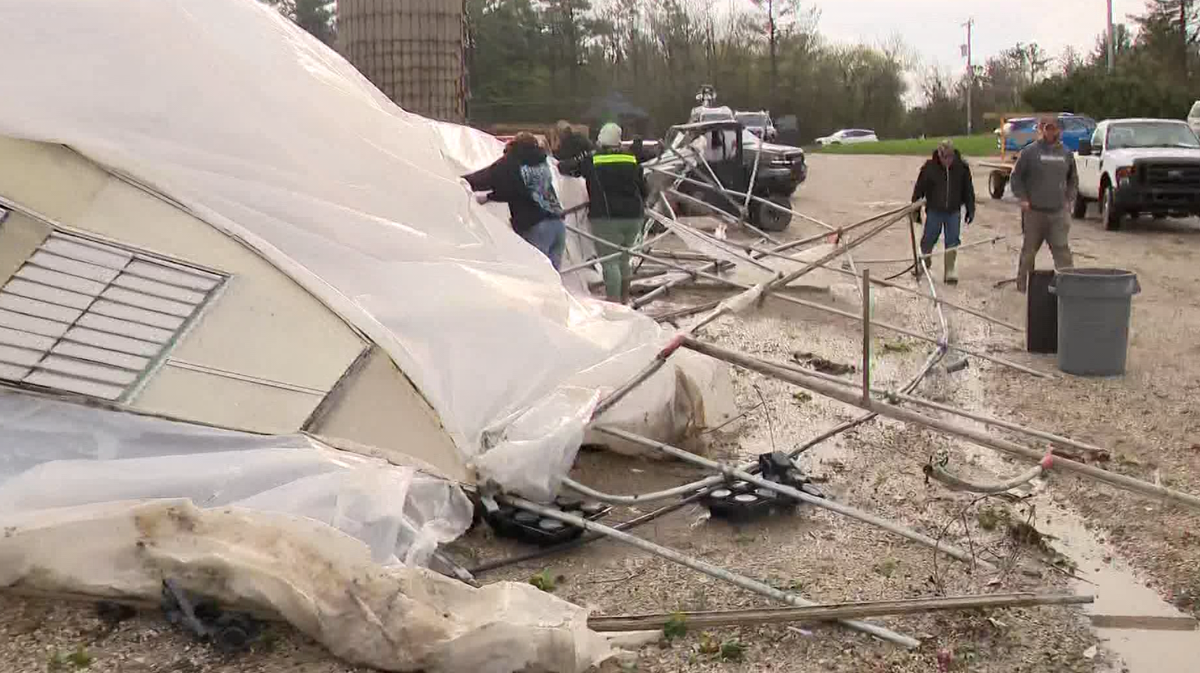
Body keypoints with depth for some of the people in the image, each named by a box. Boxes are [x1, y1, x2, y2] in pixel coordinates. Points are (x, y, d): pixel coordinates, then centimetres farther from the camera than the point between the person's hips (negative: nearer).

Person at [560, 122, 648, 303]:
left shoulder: (591, 161, -3)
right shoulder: (632, 161, 7)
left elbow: (564, 167, 7)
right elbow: (643, 189, 13)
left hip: (607, 218, -5)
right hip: (633, 217, 5)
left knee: (610, 262, -4)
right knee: (623, 259, 20)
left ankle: (614, 303, -12)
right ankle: (624, 299, 28)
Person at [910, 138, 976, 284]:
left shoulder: (962, 167, -6)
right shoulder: (929, 167, -11)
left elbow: (968, 190, 4)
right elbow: (919, 189, -4)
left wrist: (971, 210, 6)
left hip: (954, 212, 1)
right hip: (934, 211, -1)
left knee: (952, 243, 1)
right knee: (928, 241, 8)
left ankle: (950, 273, 9)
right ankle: (923, 264, 33)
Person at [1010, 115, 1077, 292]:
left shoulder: (1066, 154, 10)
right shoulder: (1029, 152, -2)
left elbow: (1073, 179, 22)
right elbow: (1016, 177, 1)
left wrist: (1069, 198, 10)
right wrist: (1022, 198, -7)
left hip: (1058, 211, 2)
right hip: (1034, 211, -2)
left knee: (1062, 249, -5)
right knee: (1029, 249, 8)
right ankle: (1023, 282, 19)